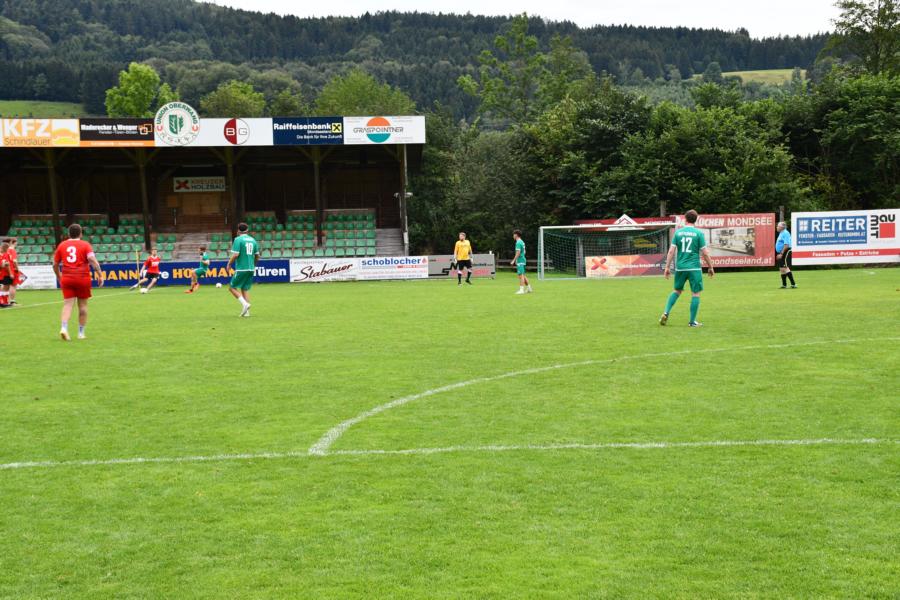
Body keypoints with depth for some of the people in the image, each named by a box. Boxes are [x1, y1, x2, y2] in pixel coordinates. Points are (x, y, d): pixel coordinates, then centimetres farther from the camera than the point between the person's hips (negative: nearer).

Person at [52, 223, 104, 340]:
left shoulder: (61, 245, 9)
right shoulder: (85, 245, 0)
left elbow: (55, 265, 14)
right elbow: (93, 260, -14)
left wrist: (59, 277, 29)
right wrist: (100, 275, -13)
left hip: (67, 279, 2)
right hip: (82, 279, -2)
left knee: (68, 304, 0)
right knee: (83, 305, 9)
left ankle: (64, 328, -22)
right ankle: (81, 333, 14)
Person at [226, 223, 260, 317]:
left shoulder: (238, 239, -8)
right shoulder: (253, 240, 10)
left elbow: (235, 255, -16)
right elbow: (257, 256, 14)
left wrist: (229, 264, -1)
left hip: (241, 269, -6)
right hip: (251, 269, 6)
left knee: (232, 287, 6)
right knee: (245, 289, 14)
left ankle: (244, 304, -12)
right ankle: (246, 312, 8)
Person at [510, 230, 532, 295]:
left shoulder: (518, 242, -14)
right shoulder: (522, 242, 16)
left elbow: (518, 253, -21)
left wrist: (513, 260, -17)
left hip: (520, 261, -10)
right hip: (522, 260, 10)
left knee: (521, 275, -9)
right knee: (523, 275, 15)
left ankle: (521, 289, -10)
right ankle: (529, 288, 19)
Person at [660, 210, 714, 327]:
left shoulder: (678, 232, 3)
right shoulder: (699, 233, -4)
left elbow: (671, 251, 0)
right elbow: (705, 253, -4)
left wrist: (667, 267, 5)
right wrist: (711, 268, 6)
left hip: (680, 268, 3)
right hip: (694, 268, -3)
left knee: (677, 291, 20)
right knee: (696, 294, 6)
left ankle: (666, 313, 6)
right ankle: (692, 321, 6)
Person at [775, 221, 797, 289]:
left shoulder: (785, 233, -14)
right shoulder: (781, 233, 18)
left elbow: (786, 245, -23)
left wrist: (781, 254, -25)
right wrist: (778, 254, 20)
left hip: (785, 253, -10)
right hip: (781, 254, 10)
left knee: (785, 268, -14)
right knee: (781, 269, 11)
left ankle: (793, 284, -14)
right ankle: (784, 285, 16)